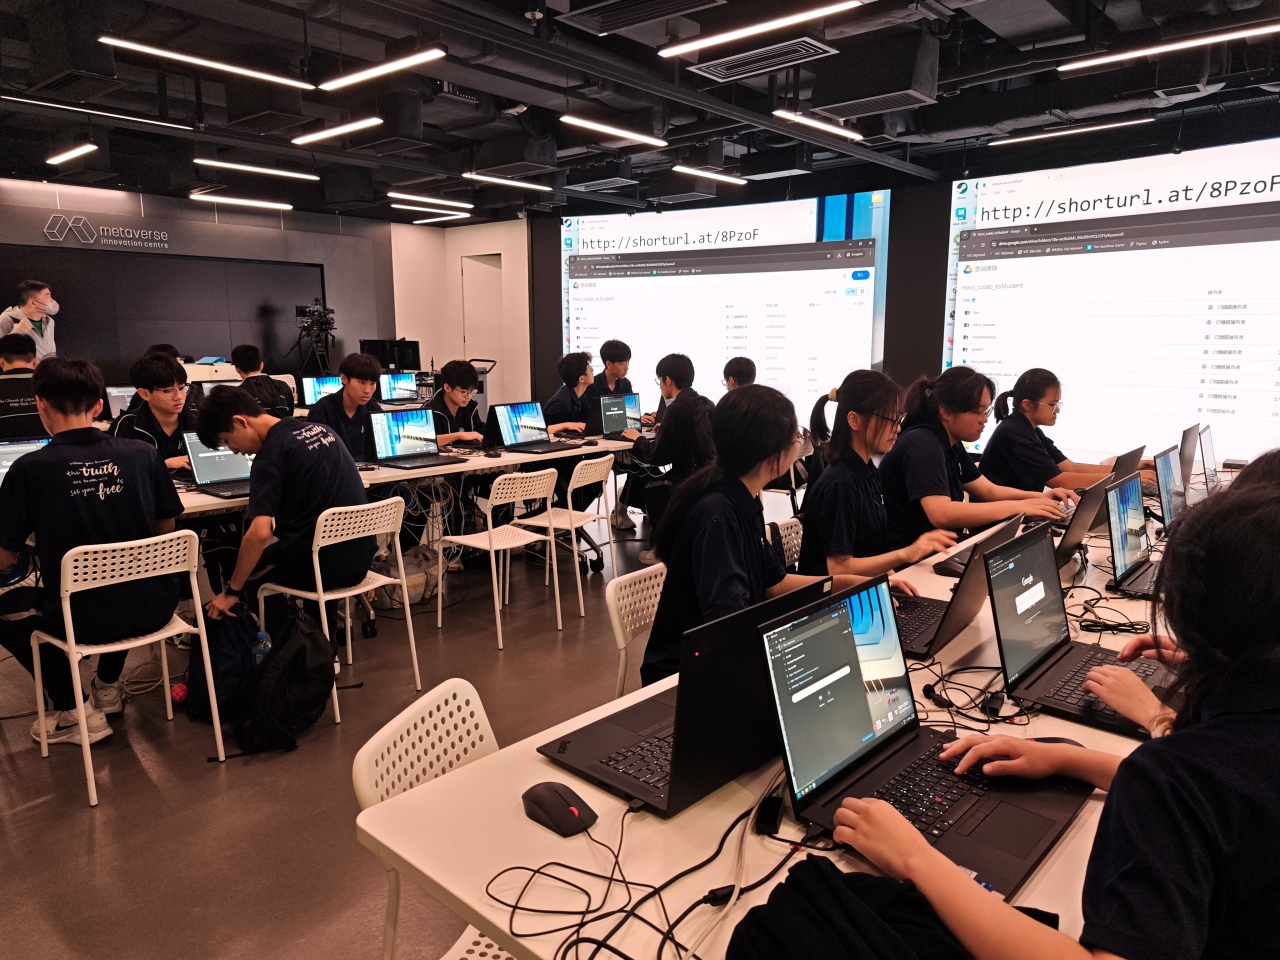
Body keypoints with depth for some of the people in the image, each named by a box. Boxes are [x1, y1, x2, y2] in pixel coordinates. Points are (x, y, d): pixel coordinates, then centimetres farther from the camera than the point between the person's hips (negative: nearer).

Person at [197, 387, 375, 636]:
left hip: (324, 563, -7)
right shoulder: (320, 429, 8)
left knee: (252, 570, 24)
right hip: (360, 556, 7)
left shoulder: (271, 453, -14)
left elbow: (259, 534, -22)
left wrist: (232, 590, -11)